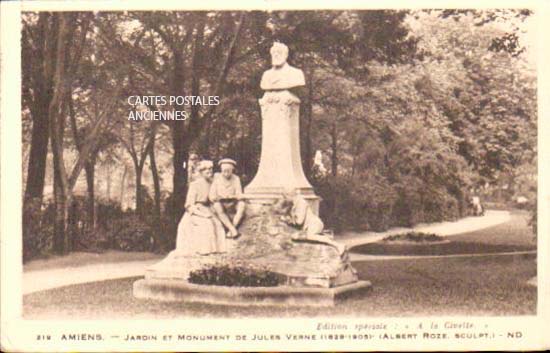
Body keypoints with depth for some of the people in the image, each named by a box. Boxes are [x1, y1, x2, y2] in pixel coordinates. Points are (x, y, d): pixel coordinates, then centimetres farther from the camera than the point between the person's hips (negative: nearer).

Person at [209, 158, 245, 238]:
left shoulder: (236, 179, 0)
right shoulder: (217, 178, -3)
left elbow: (239, 195, -5)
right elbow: (211, 196, -6)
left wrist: (231, 196, -26)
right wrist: (219, 197, -26)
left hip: (232, 205, 1)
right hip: (220, 203, -1)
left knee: (242, 204, -31)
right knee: (217, 205, -37)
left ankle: (231, 230, -33)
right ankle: (233, 230, -39)